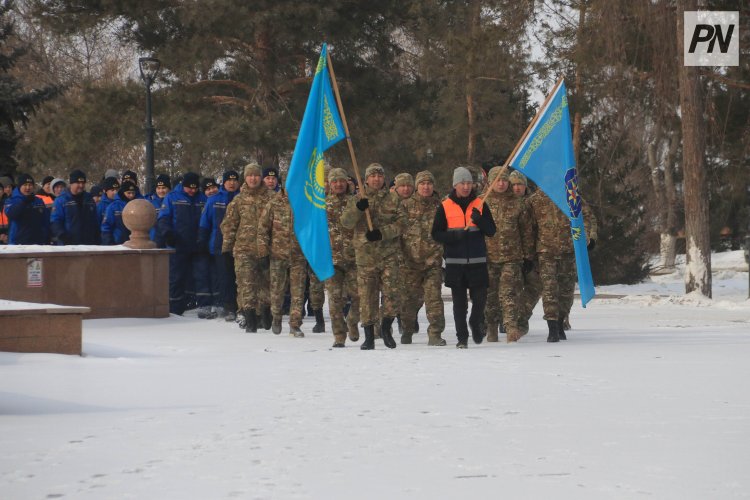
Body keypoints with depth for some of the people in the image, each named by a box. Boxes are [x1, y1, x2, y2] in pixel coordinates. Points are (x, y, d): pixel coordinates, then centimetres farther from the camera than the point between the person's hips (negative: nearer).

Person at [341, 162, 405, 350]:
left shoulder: (393, 199, 8)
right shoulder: (357, 200, 10)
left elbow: (401, 222, -1)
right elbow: (346, 222, -3)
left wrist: (382, 233, -14)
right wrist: (358, 208, -22)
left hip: (388, 254, -1)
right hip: (365, 255, 1)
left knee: (392, 293, -9)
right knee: (367, 295, 1)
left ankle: (386, 327, 13)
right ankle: (369, 336, 9)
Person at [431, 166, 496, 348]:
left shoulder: (480, 205, 8)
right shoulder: (445, 207, 4)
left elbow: (491, 231, 5)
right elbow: (436, 233, 3)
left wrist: (479, 219, -14)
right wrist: (455, 236, -15)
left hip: (477, 261, 1)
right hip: (455, 261, -1)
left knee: (480, 297, -3)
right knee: (459, 301, 1)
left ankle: (476, 323, 27)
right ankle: (462, 337, 10)